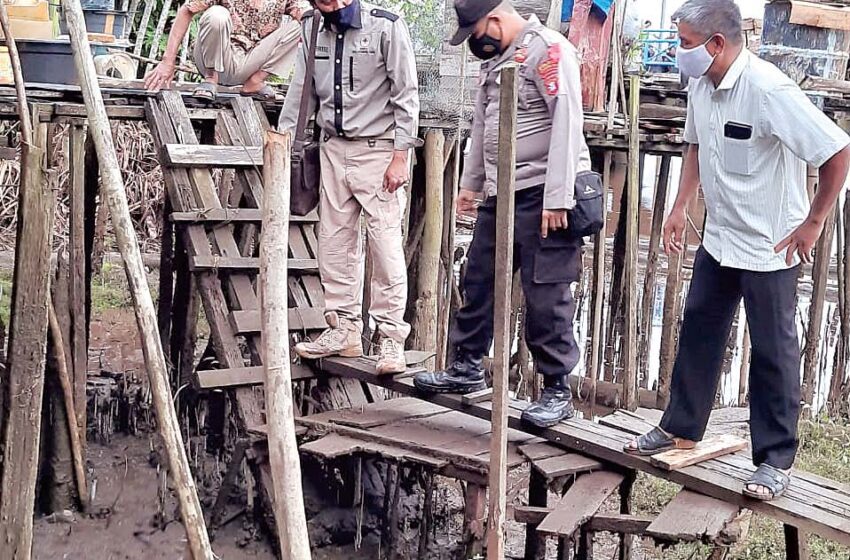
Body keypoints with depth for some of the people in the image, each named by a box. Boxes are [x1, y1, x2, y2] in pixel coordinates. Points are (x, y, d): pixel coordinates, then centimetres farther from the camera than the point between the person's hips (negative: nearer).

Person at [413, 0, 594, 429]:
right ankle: (467, 367, 30)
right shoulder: (494, 59, 15)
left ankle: (557, 390, 8)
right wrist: (471, 182, 23)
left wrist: (557, 199, -22)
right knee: (478, 281, 15)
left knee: (546, 296, -4)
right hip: (500, 194, 9)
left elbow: (567, 122, -20)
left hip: (541, 196, -9)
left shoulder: (547, 49, -13)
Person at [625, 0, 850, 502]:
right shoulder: (701, 85, 0)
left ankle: (776, 460, 15)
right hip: (719, 240, 8)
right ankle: (681, 428, 33)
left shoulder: (768, 89, -25)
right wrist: (682, 207, 13)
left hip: (771, 249, -8)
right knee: (698, 332, 16)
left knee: (773, 353, 3)